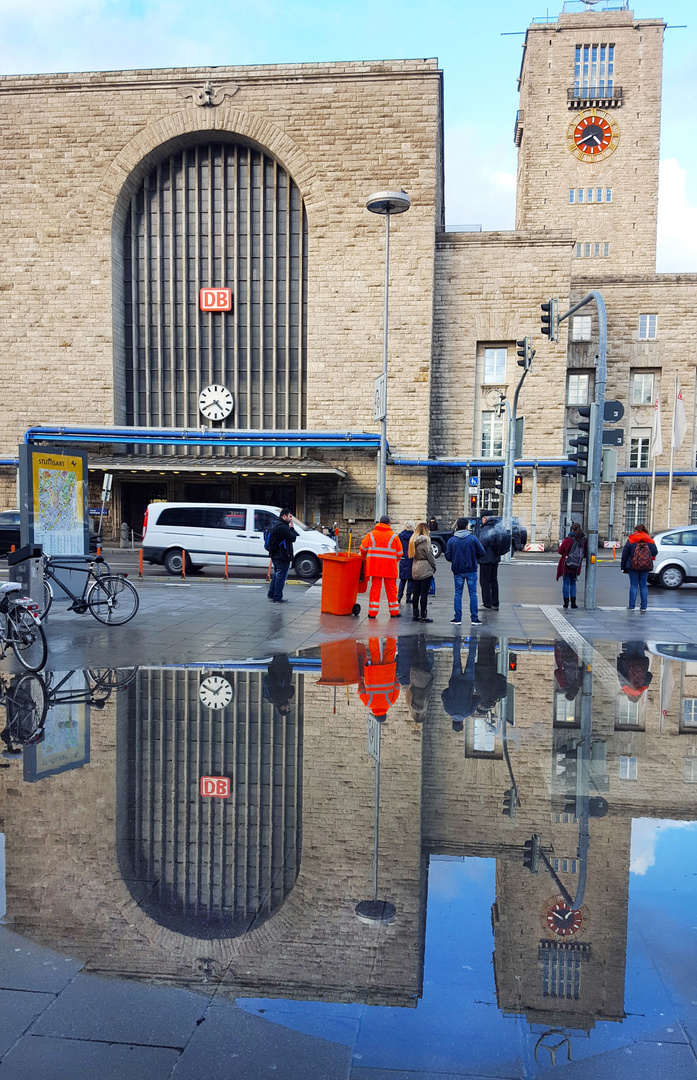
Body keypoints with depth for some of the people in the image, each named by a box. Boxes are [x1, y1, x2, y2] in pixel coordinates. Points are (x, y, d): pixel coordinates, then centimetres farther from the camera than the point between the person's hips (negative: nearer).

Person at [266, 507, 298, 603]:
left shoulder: (277, 525, 17)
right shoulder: (282, 527, -18)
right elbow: (293, 538, -19)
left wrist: (290, 528, 6)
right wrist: (291, 528, -9)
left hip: (276, 555, 11)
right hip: (282, 557, -11)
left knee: (276, 575, 21)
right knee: (281, 576, -5)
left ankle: (271, 594, 29)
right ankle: (277, 598, -1)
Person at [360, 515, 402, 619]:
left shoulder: (371, 534, 4)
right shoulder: (393, 536, 1)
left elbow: (363, 548, 4)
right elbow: (399, 553, 3)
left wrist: (365, 556, 25)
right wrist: (395, 561, 22)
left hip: (374, 566, 1)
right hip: (389, 566, -1)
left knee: (375, 587, 6)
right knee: (391, 589, 9)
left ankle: (372, 612, 2)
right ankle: (394, 612, 15)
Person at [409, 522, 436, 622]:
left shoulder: (413, 540, 8)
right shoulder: (425, 539, -12)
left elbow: (412, 555, 10)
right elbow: (429, 554, -10)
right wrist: (434, 566, 3)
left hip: (415, 569, 7)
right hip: (425, 569, -7)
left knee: (415, 593, 9)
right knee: (424, 593, -3)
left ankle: (415, 615, 13)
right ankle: (423, 616, -1)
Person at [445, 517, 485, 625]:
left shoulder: (451, 540, -4)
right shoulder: (473, 538, -6)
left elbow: (448, 557, -4)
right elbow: (481, 553, -5)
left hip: (458, 571, 1)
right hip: (471, 570, -1)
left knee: (458, 594, 8)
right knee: (473, 593, 5)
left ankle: (457, 618, 7)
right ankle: (474, 619, 6)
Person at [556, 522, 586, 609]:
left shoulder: (568, 539, -14)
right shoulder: (584, 540, -4)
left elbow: (560, 551, -5)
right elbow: (585, 554, 4)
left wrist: (559, 547, 16)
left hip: (566, 565, -3)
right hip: (576, 567, 3)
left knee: (566, 583, 7)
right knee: (573, 583, 15)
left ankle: (566, 602, 8)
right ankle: (573, 603, 10)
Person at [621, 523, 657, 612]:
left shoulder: (630, 540, -2)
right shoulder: (650, 541, 5)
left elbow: (624, 554, -2)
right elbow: (655, 552, 7)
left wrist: (623, 567, 3)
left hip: (633, 567, -2)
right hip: (646, 567, 2)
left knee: (633, 585, 3)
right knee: (644, 585, 8)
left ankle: (631, 606, 2)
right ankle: (643, 606, 8)